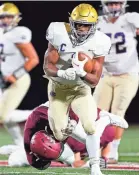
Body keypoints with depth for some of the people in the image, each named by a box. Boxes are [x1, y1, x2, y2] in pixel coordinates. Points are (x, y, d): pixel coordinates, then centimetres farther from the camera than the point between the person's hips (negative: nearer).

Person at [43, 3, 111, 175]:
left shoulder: (97, 43, -17)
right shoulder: (60, 35, -21)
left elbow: (95, 80, -14)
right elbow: (47, 67, -17)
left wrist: (82, 73, -35)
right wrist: (62, 73, -38)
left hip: (81, 89, 0)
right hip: (58, 88, 0)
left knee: (90, 127, -20)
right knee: (59, 134, -3)